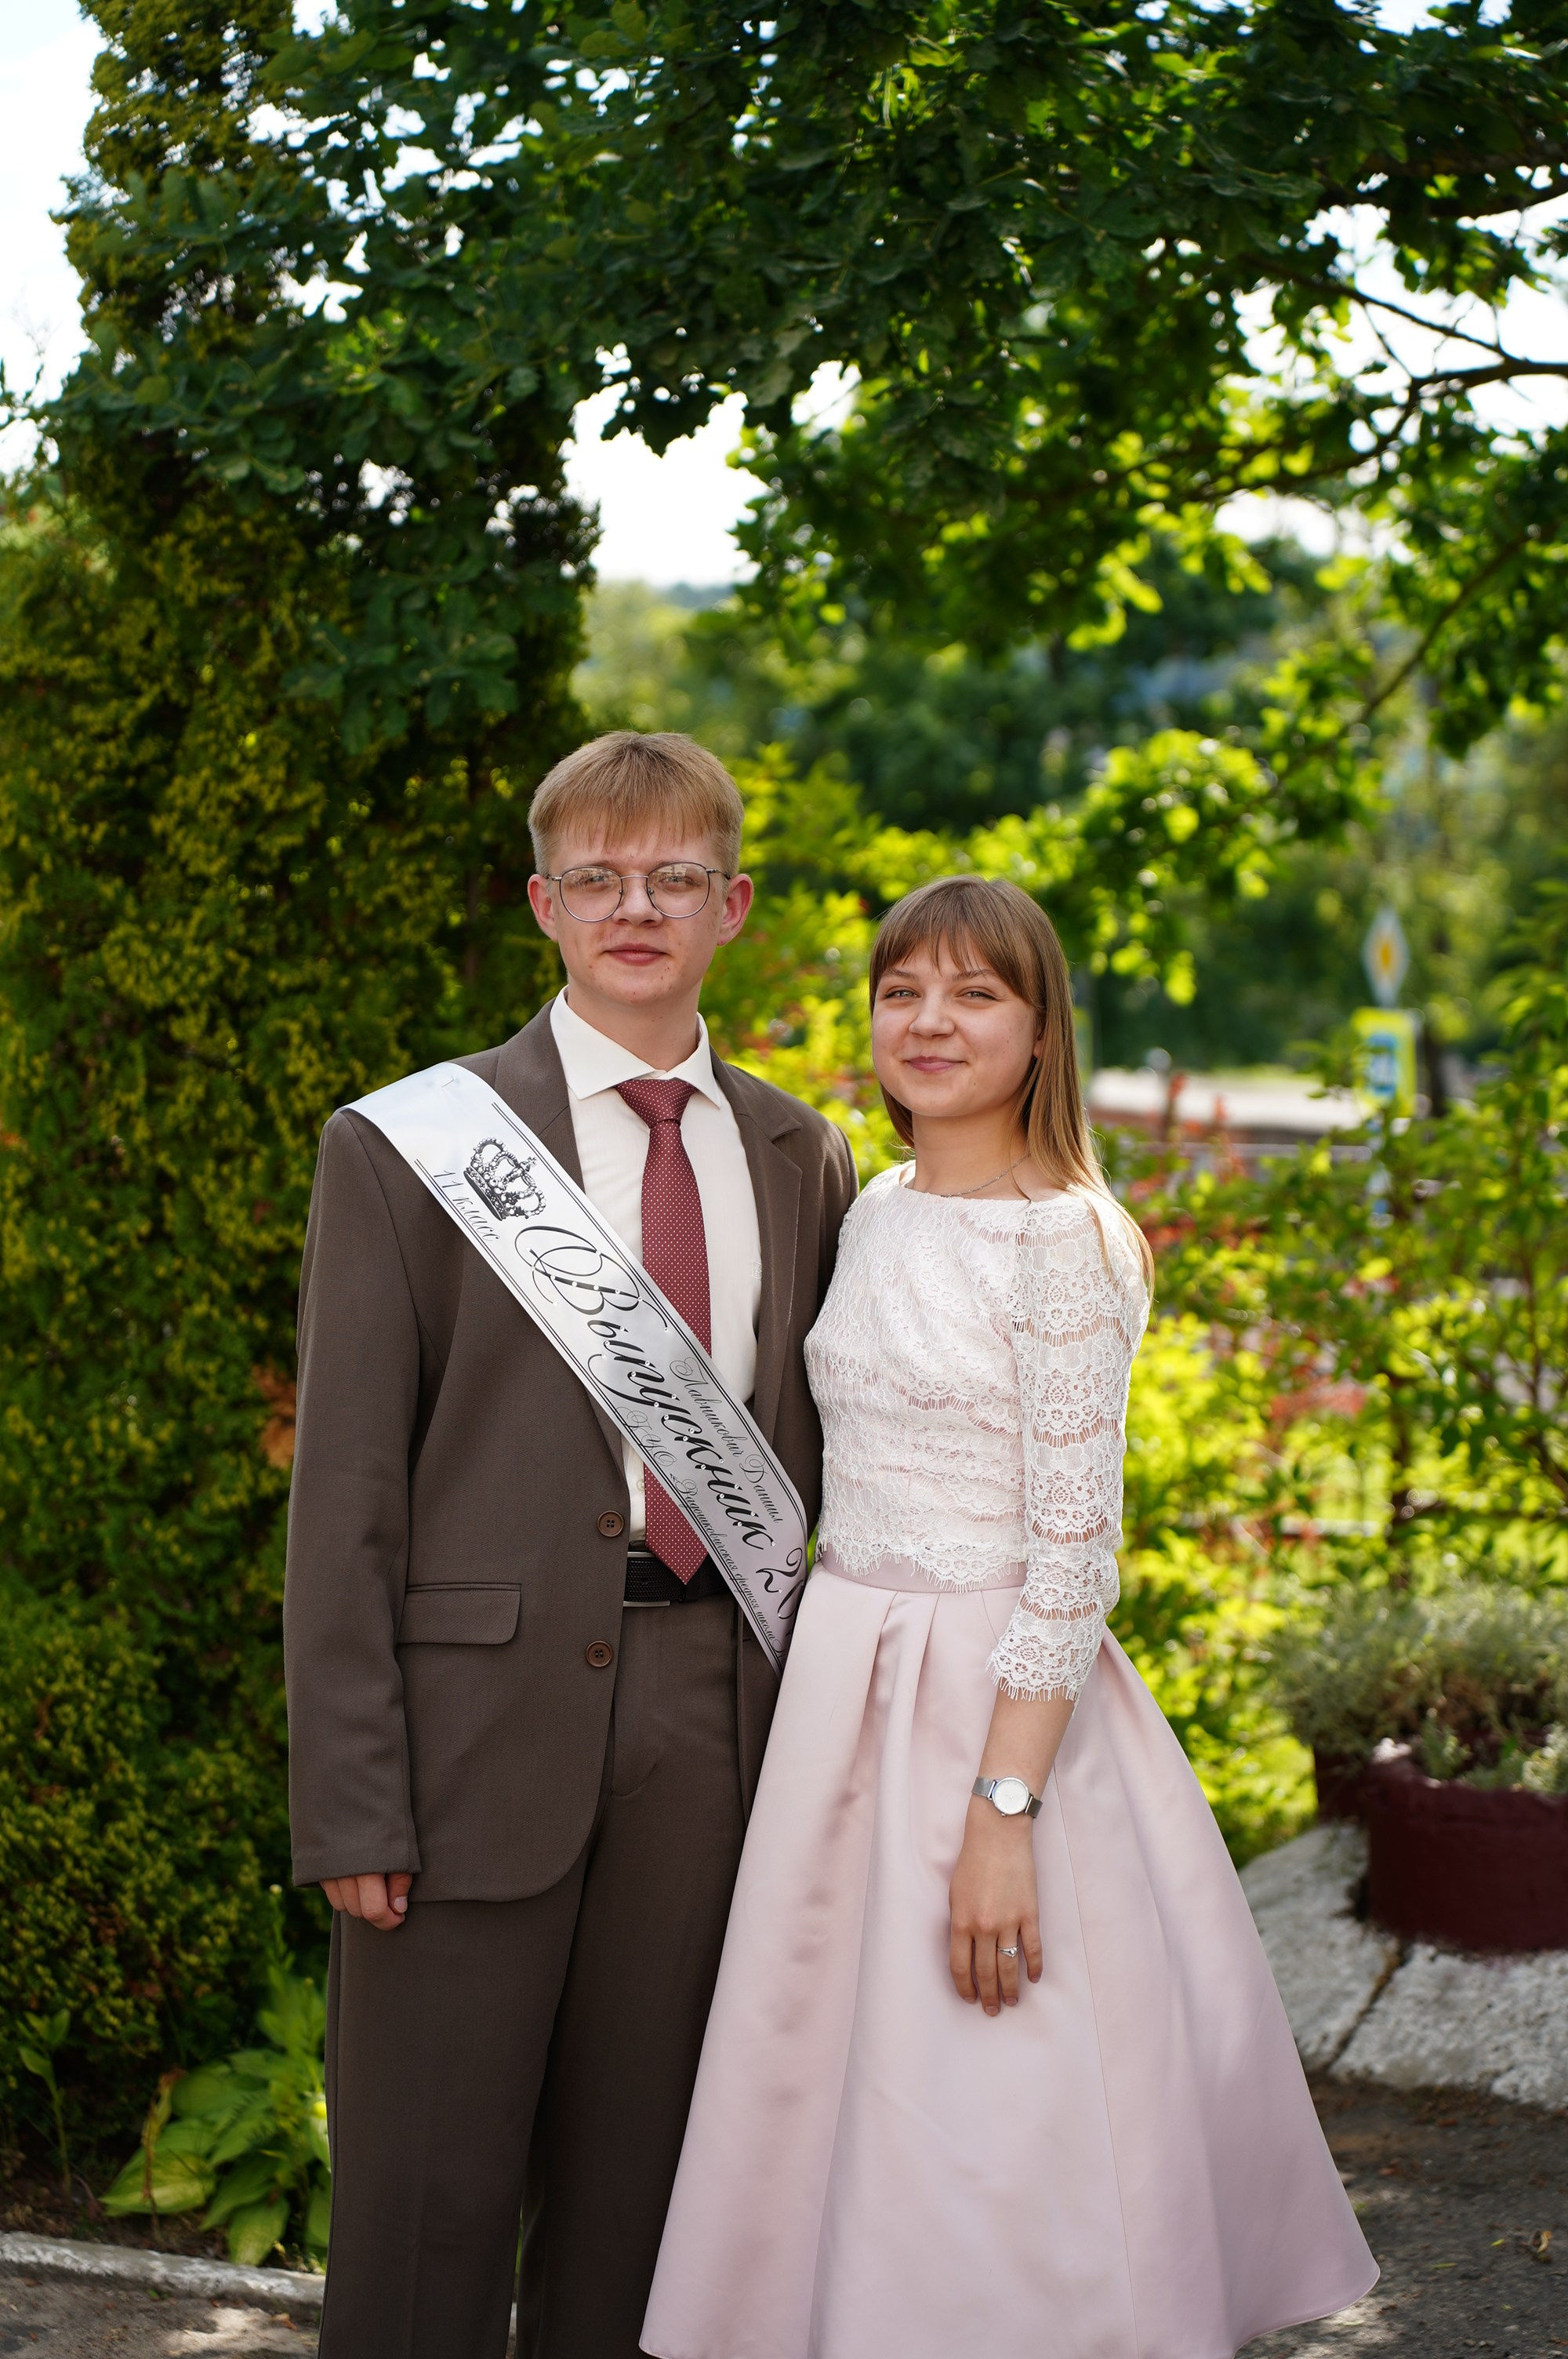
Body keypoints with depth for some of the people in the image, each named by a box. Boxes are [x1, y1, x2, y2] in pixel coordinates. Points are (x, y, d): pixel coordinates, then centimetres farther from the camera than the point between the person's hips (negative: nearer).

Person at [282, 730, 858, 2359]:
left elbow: (809, 1457, 14)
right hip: (486, 1721, -3)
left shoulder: (800, 1160, 11)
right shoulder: (409, 1144, -2)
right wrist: (349, 1800, -11)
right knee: (428, 2203, 3)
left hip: (712, 1719, 4)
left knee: (632, 2191, 13)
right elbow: (345, 1493, -6)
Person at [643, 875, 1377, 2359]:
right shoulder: (879, 1211, 9)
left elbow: (1074, 1554, -17)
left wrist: (1003, 1811, -22)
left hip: (997, 1699, -7)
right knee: (836, 2092, 13)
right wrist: (828, 1682, 14)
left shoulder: (1067, 1241, -13)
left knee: (994, 2134, 0)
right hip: (841, 1687, 7)